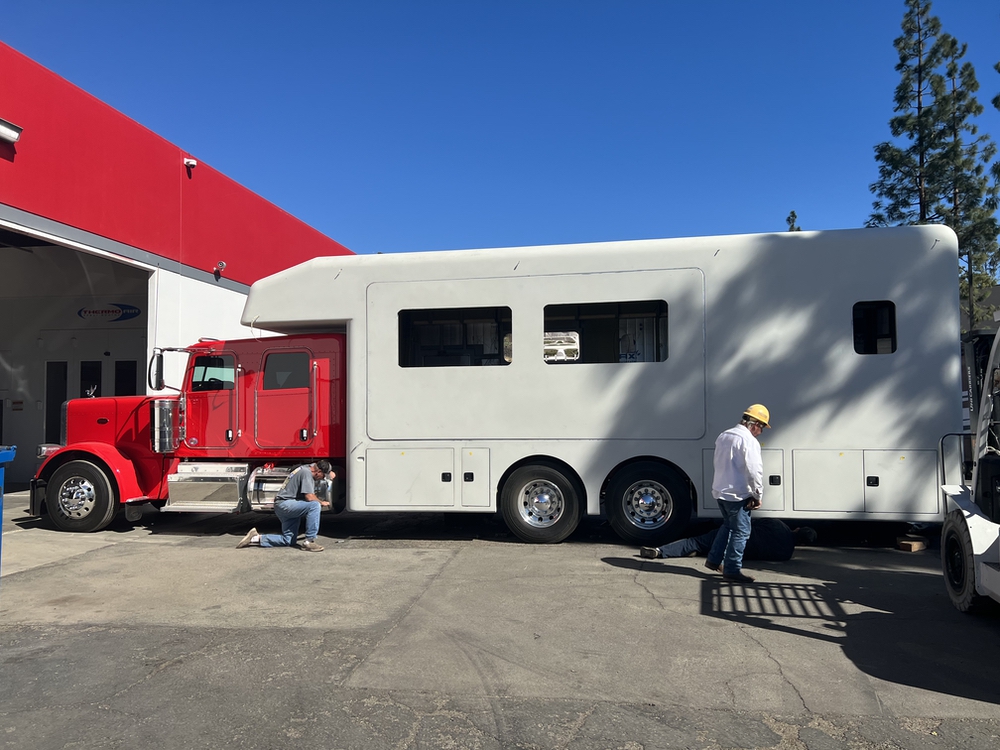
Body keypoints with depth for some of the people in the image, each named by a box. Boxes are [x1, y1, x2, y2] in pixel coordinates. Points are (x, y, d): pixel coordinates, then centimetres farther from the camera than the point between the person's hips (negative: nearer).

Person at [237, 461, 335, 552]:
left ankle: (256, 538, 11)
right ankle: (309, 541, -26)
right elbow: (309, 497, -23)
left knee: (288, 541, 9)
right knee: (315, 505, -29)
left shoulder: (309, 467, 11)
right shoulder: (306, 473, -17)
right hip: (284, 504, -11)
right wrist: (322, 503, -7)